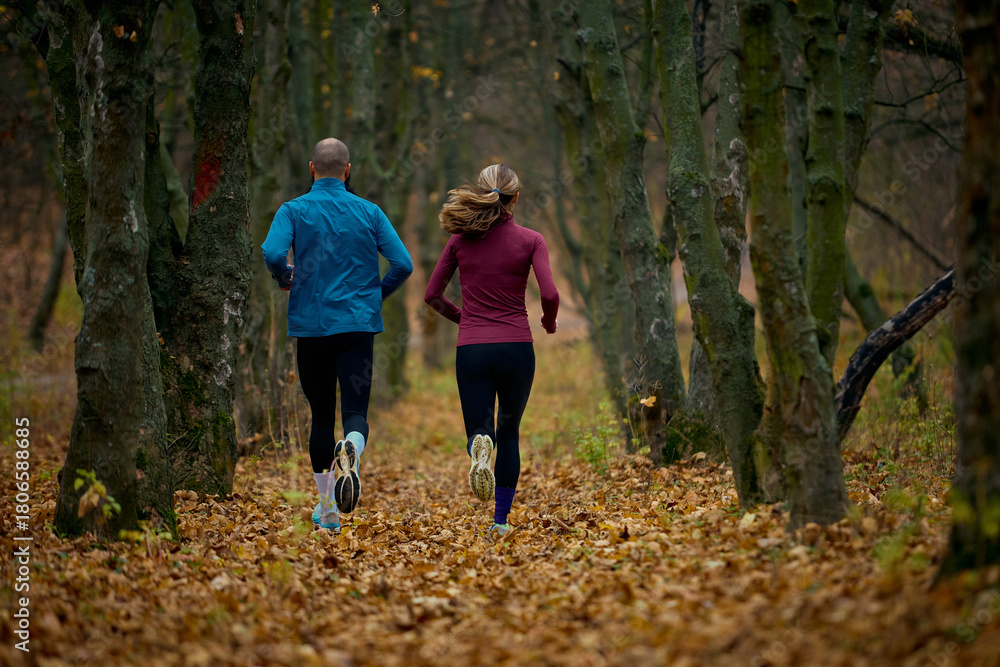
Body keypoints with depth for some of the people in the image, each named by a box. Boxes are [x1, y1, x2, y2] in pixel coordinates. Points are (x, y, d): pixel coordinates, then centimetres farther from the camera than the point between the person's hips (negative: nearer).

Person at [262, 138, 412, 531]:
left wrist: (286, 279, 5)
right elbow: (403, 264, -1)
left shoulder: (294, 211, 1)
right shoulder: (369, 213, 5)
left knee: (321, 416, 12)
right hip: (359, 324, 0)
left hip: (311, 325, 0)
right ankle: (350, 451, -41)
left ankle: (327, 507, 16)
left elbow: (272, 254, -16)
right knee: (355, 412, -6)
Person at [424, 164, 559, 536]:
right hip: (516, 348, 0)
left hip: (471, 349, 1)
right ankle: (501, 519, 15)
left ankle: (480, 447, -31)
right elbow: (550, 294, -12)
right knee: (509, 432, 19)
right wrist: (549, 322, 9)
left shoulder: (461, 239, 4)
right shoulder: (529, 240, -2)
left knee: (478, 431, 8)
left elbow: (432, 294, 5)